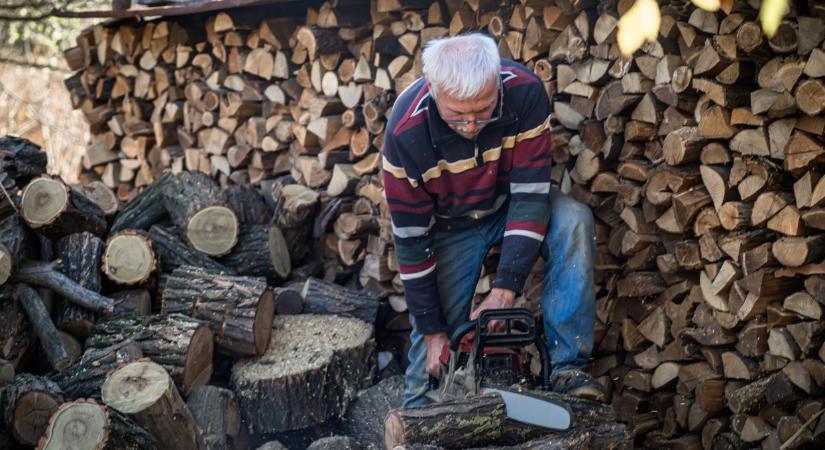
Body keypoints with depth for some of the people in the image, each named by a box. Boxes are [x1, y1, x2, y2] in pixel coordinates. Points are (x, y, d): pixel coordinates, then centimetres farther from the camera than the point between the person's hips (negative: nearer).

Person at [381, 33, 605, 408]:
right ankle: (417, 416, 18)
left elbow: (530, 197, -28)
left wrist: (505, 289, -35)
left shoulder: (526, 93, -30)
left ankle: (567, 368, -28)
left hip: (511, 204, 1)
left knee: (574, 221, -29)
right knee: (435, 346, -11)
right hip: (449, 225, -1)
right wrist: (433, 330, -18)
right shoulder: (405, 133, -32)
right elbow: (410, 238, -22)